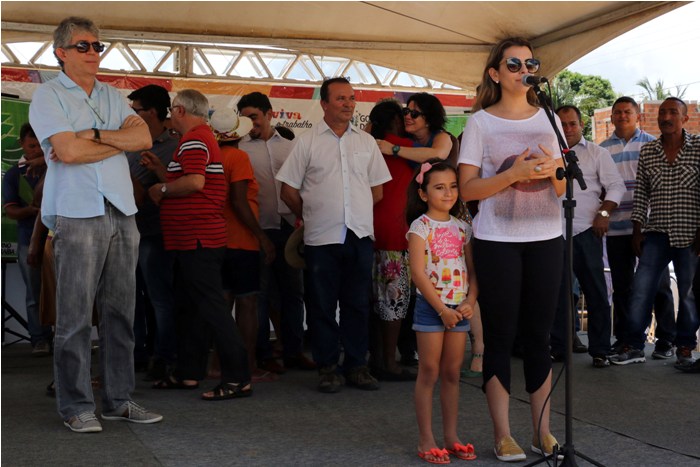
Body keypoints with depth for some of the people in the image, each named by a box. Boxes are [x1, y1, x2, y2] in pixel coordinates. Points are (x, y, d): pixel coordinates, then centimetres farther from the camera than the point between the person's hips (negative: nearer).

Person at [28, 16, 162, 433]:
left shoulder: (113, 96, 19)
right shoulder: (48, 96, 2)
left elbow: (144, 138, 3)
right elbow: (69, 152, -13)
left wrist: (93, 135, -8)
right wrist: (120, 140, -1)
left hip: (122, 213, 5)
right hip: (78, 215, -5)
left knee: (121, 310, 6)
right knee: (76, 314, -4)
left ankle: (119, 400, 14)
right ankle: (77, 405, 4)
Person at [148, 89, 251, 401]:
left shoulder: (194, 139, -12)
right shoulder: (202, 137, 21)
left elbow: (195, 181, -26)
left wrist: (162, 189, -11)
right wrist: (164, 174, 15)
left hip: (198, 239, -11)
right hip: (193, 239, 11)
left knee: (212, 306, -10)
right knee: (188, 307, 15)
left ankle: (238, 378, -7)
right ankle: (188, 372, 23)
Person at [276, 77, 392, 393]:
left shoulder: (366, 142, 12)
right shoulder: (307, 142, 3)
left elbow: (377, 190, 16)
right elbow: (289, 190, 4)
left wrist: (358, 213, 10)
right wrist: (311, 216, 8)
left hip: (360, 235, 3)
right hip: (321, 237, -2)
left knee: (357, 304, 7)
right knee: (321, 305, 2)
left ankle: (357, 365, 16)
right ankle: (327, 367, 12)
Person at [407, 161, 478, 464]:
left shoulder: (462, 228, 9)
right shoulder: (420, 227, -7)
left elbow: (472, 270, 9)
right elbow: (418, 273, -13)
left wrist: (470, 302, -7)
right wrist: (442, 309, -16)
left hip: (459, 308, 5)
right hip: (431, 306, -5)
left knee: (452, 373, 10)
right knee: (429, 373, 1)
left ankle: (451, 437, 18)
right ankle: (426, 441, 6)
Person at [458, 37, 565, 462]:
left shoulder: (548, 120, 11)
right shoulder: (480, 123, 1)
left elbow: (561, 189, 12)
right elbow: (468, 189, -5)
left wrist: (553, 170, -10)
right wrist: (513, 174, -18)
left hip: (545, 239, 3)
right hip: (497, 240, -3)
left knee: (540, 335, 5)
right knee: (500, 336, 1)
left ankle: (543, 431, 12)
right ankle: (503, 435, 7)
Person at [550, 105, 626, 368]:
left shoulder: (596, 153, 9)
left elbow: (616, 186, 4)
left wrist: (604, 213, -9)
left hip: (586, 232, -2)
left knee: (596, 292, -1)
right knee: (557, 292, 5)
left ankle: (599, 350, 6)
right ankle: (558, 347, 14)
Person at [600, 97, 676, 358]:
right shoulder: (603, 149, 10)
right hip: (617, 227, 2)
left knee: (658, 284, 1)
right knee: (622, 287, 8)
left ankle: (666, 339, 10)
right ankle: (623, 338, 17)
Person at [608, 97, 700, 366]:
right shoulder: (647, 151, 8)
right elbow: (641, 193, 10)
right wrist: (637, 231, 6)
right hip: (657, 233, 2)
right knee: (641, 289, -3)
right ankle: (633, 346, 5)